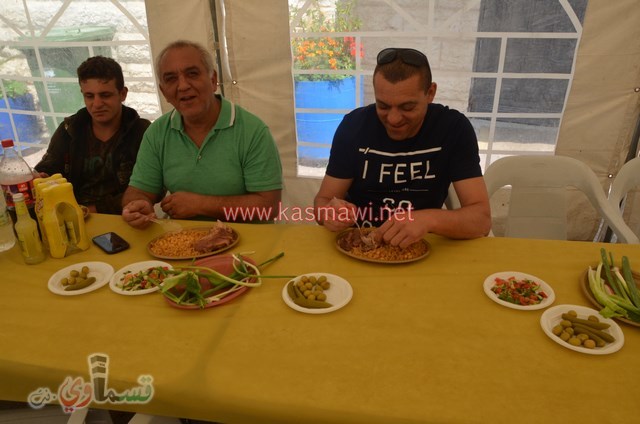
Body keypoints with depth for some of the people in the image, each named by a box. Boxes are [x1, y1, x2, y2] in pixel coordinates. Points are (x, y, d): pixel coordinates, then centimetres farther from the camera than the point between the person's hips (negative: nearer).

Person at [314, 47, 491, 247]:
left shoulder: (454, 128, -11)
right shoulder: (354, 125, -10)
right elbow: (322, 200, -5)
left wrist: (430, 220, -33)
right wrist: (330, 212, -27)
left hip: (421, 247, 0)